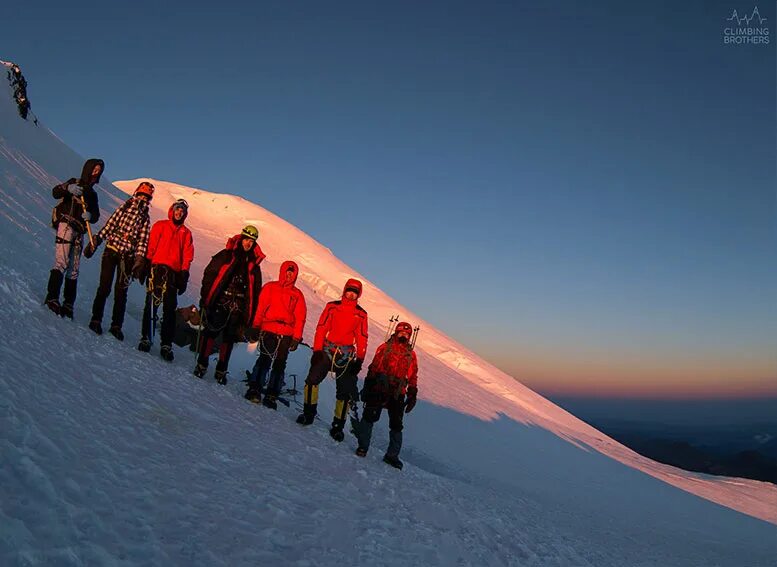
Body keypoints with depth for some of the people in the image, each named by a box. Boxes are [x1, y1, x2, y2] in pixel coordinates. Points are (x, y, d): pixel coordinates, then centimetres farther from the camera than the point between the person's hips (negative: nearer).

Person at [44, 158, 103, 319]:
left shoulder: (92, 194, 23)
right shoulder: (74, 183, 7)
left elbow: (96, 215, 13)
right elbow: (55, 192, -9)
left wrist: (90, 216, -10)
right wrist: (68, 188, -29)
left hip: (79, 232, 6)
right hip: (66, 225, -6)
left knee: (74, 270, 3)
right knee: (62, 263, -17)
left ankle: (68, 304, 3)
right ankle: (52, 297, -20)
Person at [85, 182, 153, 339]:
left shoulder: (145, 218, 9)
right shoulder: (124, 207, 5)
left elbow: (142, 240, 6)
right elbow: (110, 225, 3)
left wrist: (139, 260, -2)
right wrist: (95, 241, -3)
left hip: (128, 256, 1)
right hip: (111, 250, -1)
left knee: (121, 292, 2)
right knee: (105, 287, -4)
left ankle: (116, 325, 11)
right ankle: (96, 319, 9)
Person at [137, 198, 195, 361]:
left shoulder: (186, 233, 17)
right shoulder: (160, 225, 11)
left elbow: (187, 256, 13)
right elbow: (151, 246, 5)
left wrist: (184, 276, 5)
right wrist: (146, 265, -3)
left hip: (174, 273, 2)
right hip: (157, 268, -1)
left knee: (170, 309, -2)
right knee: (152, 304, -6)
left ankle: (166, 344, -2)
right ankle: (146, 337, 1)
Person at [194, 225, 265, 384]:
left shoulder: (254, 265, 11)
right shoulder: (225, 256, 2)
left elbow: (255, 292, 13)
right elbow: (209, 275, 0)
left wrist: (250, 315, 9)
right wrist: (205, 298, -6)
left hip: (238, 307, 3)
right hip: (219, 302, -3)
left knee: (229, 338, 6)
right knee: (210, 332, -5)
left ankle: (221, 370, 15)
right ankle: (201, 364, 7)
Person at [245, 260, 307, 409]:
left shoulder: (297, 295, 14)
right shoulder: (270, 287, 10)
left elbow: (300, 317, 11)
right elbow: (260, 308, 5)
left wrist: (296, 338, 4)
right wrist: (256, 327, -2)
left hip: (286, 335, 2)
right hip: (268, 330, -2)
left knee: (279, 365, 1)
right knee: (265, 359, -13)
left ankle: (271, 396, 3)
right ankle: (254, 389, -7)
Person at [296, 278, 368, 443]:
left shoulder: (361, 314, 5)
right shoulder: (332, 307, 3)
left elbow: (362, 338, 7)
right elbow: (321, 329, 1)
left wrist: (359, 359, 1)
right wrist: (317, 350, -6)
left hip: (347, 355, 0)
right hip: (327, 350, 0)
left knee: (345, 391, -2)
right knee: (312, 379, -12)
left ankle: (338, 426, 10)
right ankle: (308, 413, 8)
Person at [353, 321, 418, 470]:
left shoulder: (411, 354, 12)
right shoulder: (385, 347, 4)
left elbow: (413, 377, 15)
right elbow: (373, 367, 3)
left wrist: (412, 396, 10)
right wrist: (368, 387, -3)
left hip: (398, 395, 2)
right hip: (379, 390, -2)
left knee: (396, 425, 2)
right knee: (370, 417, -6)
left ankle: (392, 455, 13)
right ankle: (363, 446, 12)